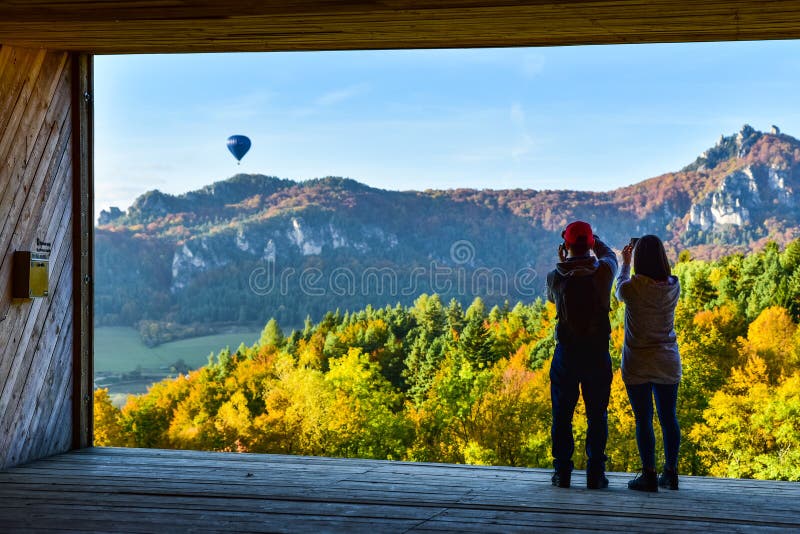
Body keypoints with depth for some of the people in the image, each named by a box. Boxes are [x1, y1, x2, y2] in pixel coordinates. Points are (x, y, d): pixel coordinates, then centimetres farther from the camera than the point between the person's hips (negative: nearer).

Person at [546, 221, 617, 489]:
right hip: (598, 354, 0)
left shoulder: (555, 277, -7)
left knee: (562, 415, 8)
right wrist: (594, 241, 34)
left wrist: (562, 264, 21)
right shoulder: (602, 272, -8)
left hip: (566, 353, 0)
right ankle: (595, 474, 7)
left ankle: (562, 472, 9)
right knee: (597, 416, 7)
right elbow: (609, 254, 17)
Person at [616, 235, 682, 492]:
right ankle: (671, 473, 19)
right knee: (669, 418, 11)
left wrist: (625, 263, 25)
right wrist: (650, 253, 28)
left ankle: (649, 475, 3)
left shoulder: (632, 287, -15)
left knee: (643, 419, 1)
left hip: (637, 364, -3)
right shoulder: (673, 286, -5)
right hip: (667, 364, 4)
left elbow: (620, 291, 10)